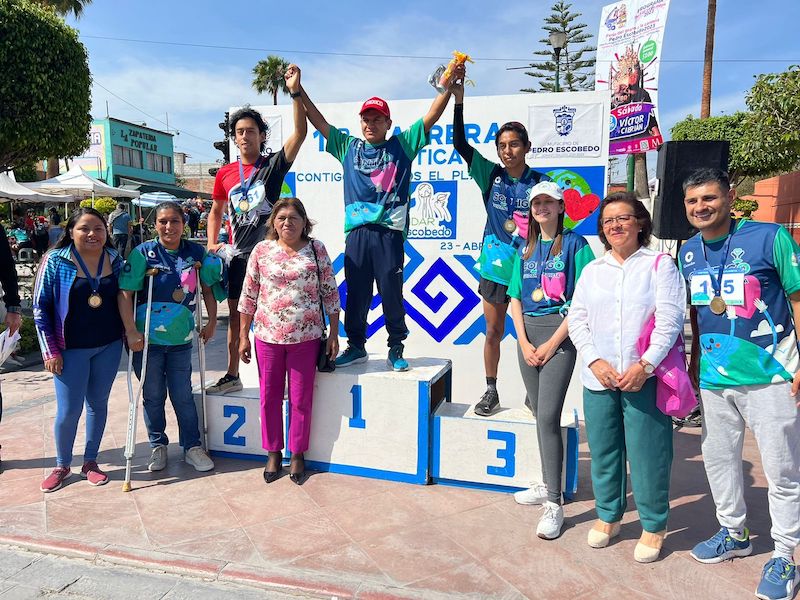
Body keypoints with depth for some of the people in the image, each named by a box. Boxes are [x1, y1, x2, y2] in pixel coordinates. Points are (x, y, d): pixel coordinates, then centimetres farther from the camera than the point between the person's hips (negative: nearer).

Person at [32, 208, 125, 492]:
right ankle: (62, 466, 26)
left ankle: (90, 462, 28)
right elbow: (40, 307, -5)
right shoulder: (56, 261, -8)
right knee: (69, 410, 3)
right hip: (71, 349, -3)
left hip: (109, 346, 3)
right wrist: (51, 351, -8)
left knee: (98, 404, 12)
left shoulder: (115, 259, 1)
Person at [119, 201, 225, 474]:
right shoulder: (143, 253, -10)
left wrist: (212, 322, 8)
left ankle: (193, 447, 24)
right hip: (148, 339, -1)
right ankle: (158, 446, 31)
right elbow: (125, 294, -13)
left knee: (183, 395, 10)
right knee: (153, 396, 12)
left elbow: (208, 288, 10)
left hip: (181, 339, 2)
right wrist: (131, 332, -17)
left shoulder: (196, 252, -2)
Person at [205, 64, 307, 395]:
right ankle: (232, 376, 23)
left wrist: (295, 92, -21)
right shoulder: (225, 173, 9)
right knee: (236, 313, 11)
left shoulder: (273, 164, -1)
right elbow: (216, 211, 20)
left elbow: (300, 133, -14)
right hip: (237, 254, 4)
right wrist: (212, 243, 7)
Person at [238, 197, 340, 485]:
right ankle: (273, 453, 28)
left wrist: (334, 334, 0)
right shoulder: (261, 250, 2)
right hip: (268, 336, 1)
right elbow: (248, 295, 6)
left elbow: (330, 293, 3)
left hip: (305, 337, -1)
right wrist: (243, 335, 4)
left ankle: (297, 454, 25)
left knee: (301, 399, 7)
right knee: (269, 397, 10)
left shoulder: (316, 249, 1)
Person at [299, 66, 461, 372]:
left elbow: (431, 117, 6)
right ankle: (356, 346, 22)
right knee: (356, 293, 8)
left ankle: (396, 349, 14)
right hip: (356, 232, 2)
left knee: (391, 293, 2)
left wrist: (449, 85, -2)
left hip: (389, 232, -2)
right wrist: (299, 91, 12)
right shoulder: (349, 147, 16)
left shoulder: (401, 145, 11)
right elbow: (320, 122, 17)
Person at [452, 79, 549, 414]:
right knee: (493, 332, 10)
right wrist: (458, 100, -11)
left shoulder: (540, 183, -2)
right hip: (494, 265, 2)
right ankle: (491, 391, 24)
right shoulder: (490, 175, 1)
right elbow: (460, 143, -4)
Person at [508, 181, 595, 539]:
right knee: (542, 415, 13)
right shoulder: (525, 250, 14)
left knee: (548, 416, -12)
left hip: (559, 333, -5)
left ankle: (554, 504, -4)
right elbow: (515, 299, 11)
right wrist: (523, 342, -3)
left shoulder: (575, 244, -2)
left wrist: (553, 343, -14)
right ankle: (548, 485, 26)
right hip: (527, 334, 6)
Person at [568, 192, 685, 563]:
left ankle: (654, 525, 21)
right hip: (598, 378, 4)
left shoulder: (660, 265, 1)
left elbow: (669, 321, -7)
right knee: (603, 450, 12)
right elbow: (577, 319, 7)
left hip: (644, 378, -4)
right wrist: (595, 361, -7)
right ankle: (608, 516, 30)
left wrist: (644, 365, -16)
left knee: (647, 453, 2)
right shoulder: (592, 270, 13)